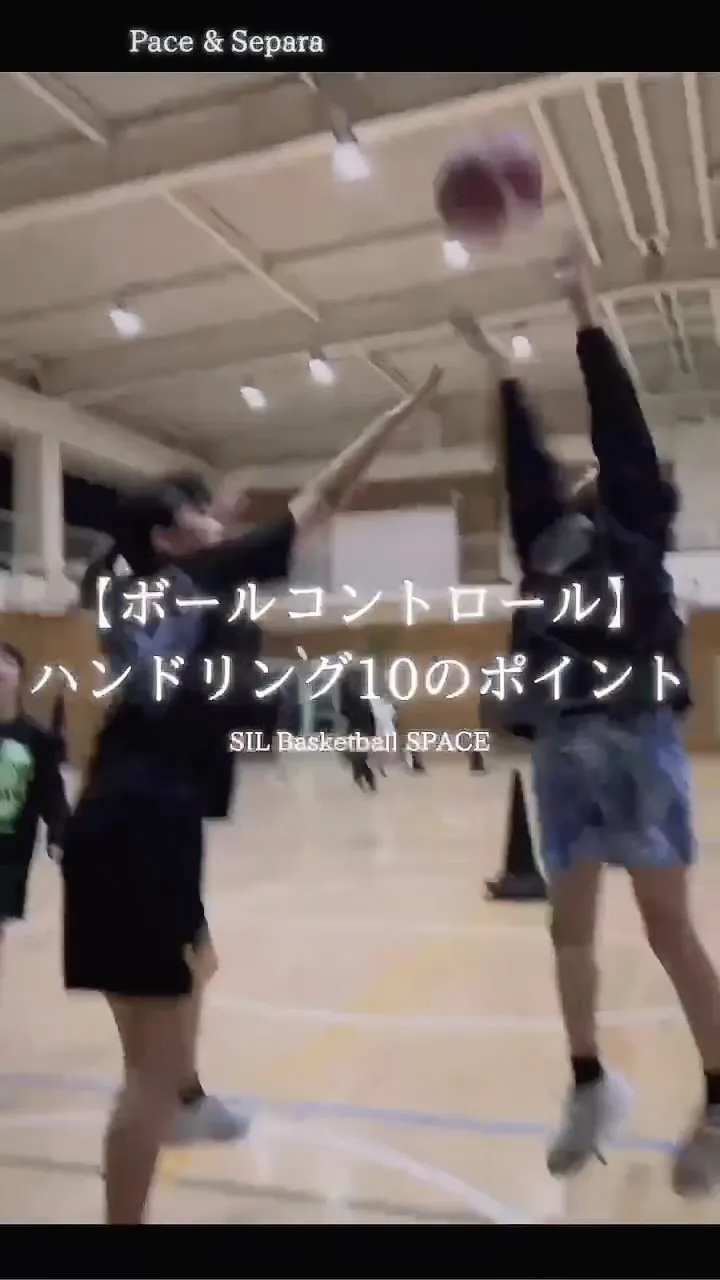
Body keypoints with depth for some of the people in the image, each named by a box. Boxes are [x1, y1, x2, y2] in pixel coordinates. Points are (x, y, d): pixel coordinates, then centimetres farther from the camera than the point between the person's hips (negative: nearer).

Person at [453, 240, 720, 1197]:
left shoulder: (638, 527, 5)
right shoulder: (547, 537, 17)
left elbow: (622, 427, 1)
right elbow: (521, 458, 23)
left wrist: (584, 311, 2)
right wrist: (497, 363, 24)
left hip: (635, 739, -6)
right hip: (561, 747, 6)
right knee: (570, 925, 12)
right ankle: (591, 1087, 28)